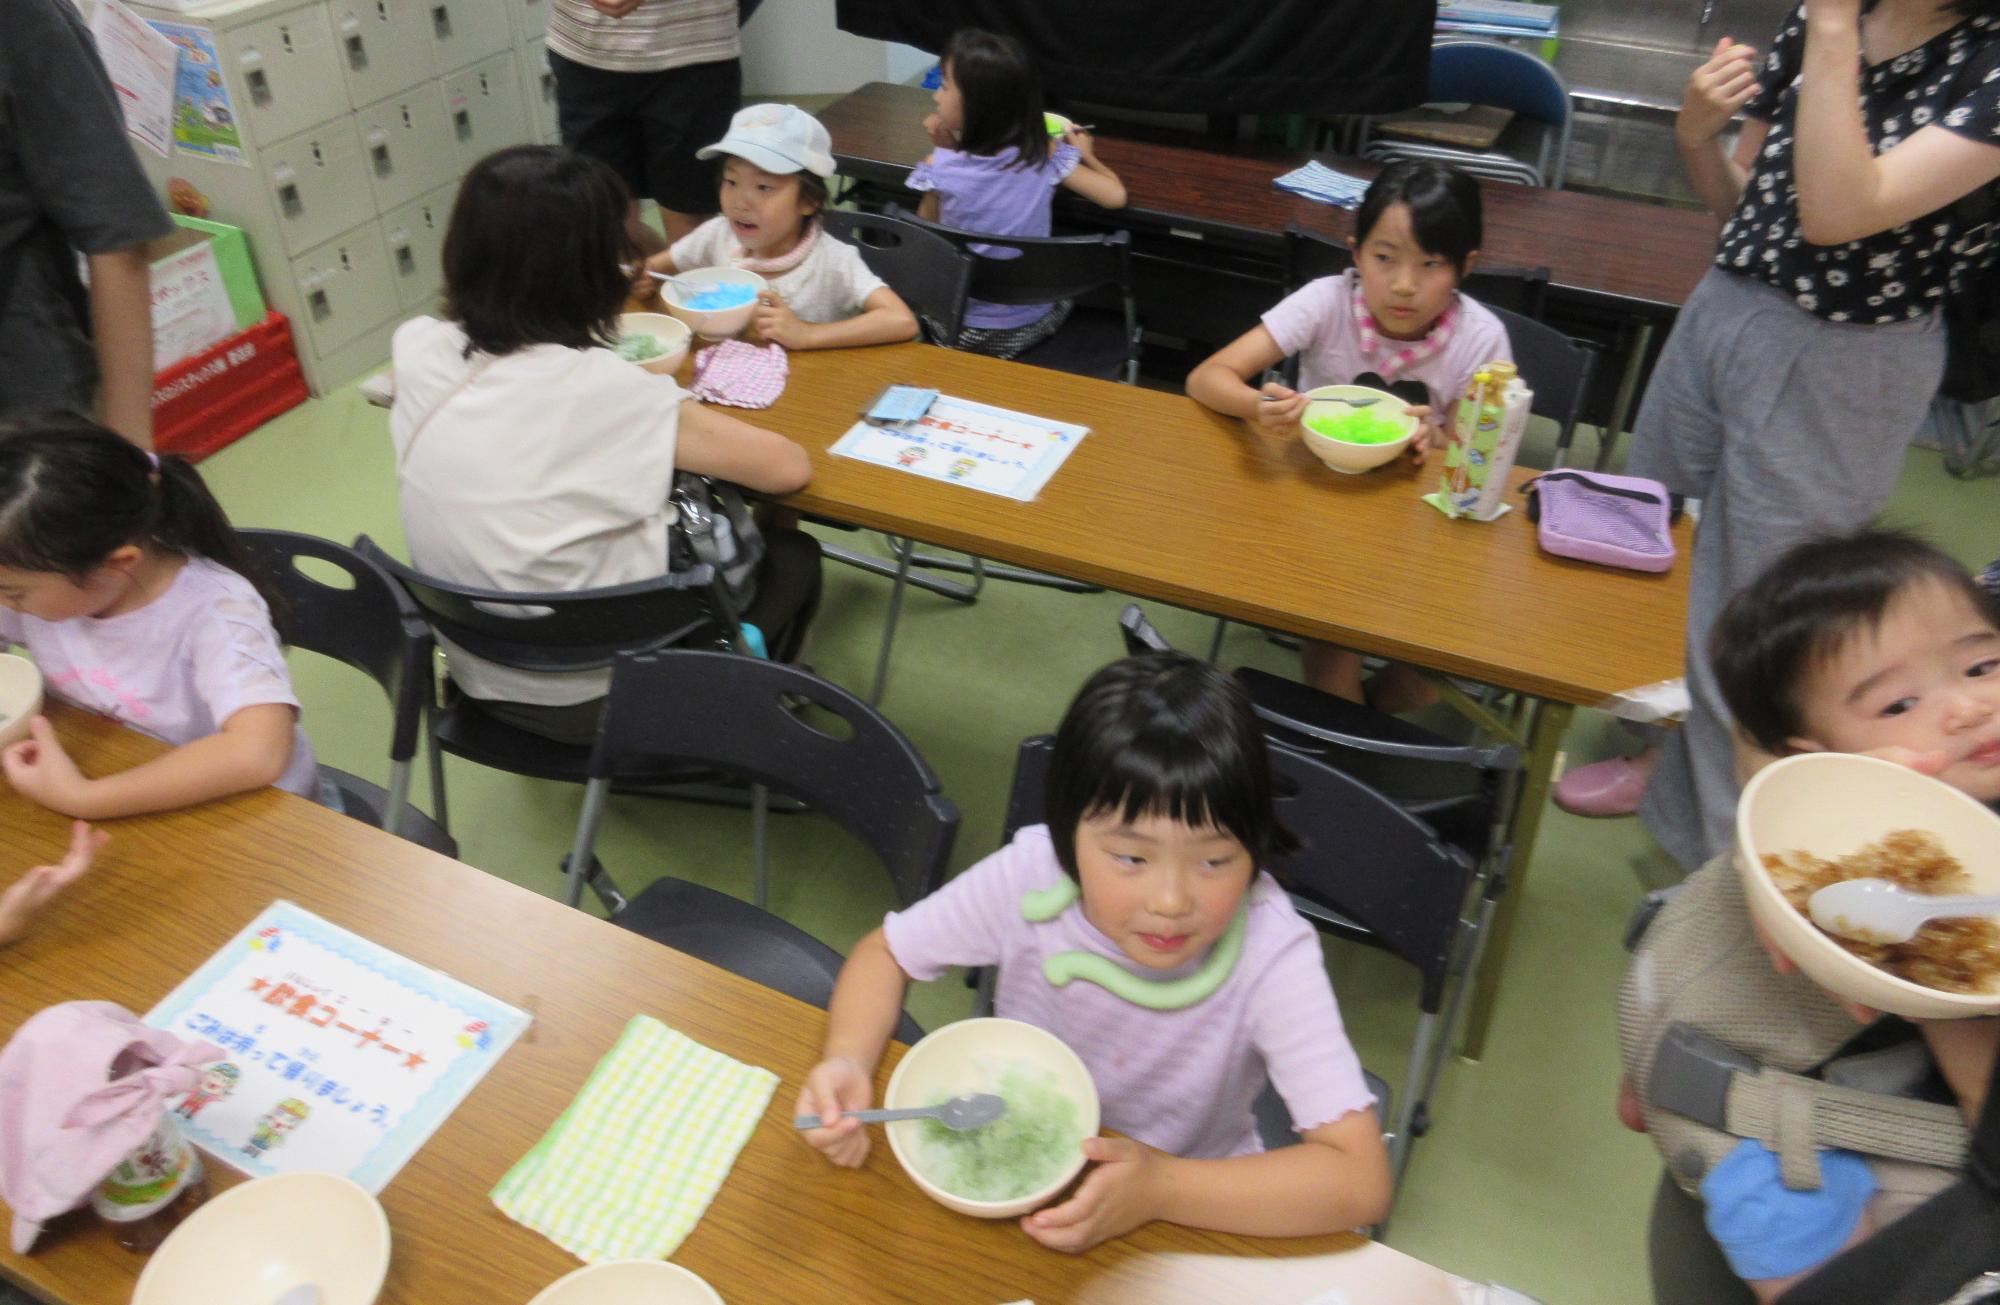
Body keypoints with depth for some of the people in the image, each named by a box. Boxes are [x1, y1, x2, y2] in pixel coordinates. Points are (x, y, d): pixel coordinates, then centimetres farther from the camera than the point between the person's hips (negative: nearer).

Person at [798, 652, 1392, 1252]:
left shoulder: (1271, 955, -28)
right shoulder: (1030, 876, -23)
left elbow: (1360, 1180, -28)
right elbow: (885, 953, -6)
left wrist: (1160, 1188, -38)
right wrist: (847, 1063, -26)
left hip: (1186, 1206, -2)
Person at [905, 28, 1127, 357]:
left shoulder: (939, 168, -17)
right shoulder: (1045, 154, -13)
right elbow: (1115, 195, -3)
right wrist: (1085, 152, 16)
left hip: (962, 331, -1)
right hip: (1034, 325, 2)